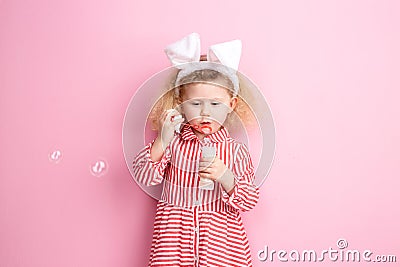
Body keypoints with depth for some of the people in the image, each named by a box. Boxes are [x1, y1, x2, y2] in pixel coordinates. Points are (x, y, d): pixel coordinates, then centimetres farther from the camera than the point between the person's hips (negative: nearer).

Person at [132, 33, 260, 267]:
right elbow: (144, 176, -8)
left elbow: (248, 201, -3)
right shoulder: (172, 142, 0)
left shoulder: (235, 150, -1)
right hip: (174, 234, 0)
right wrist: (162, 140, -18)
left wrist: (226, 178, -21)